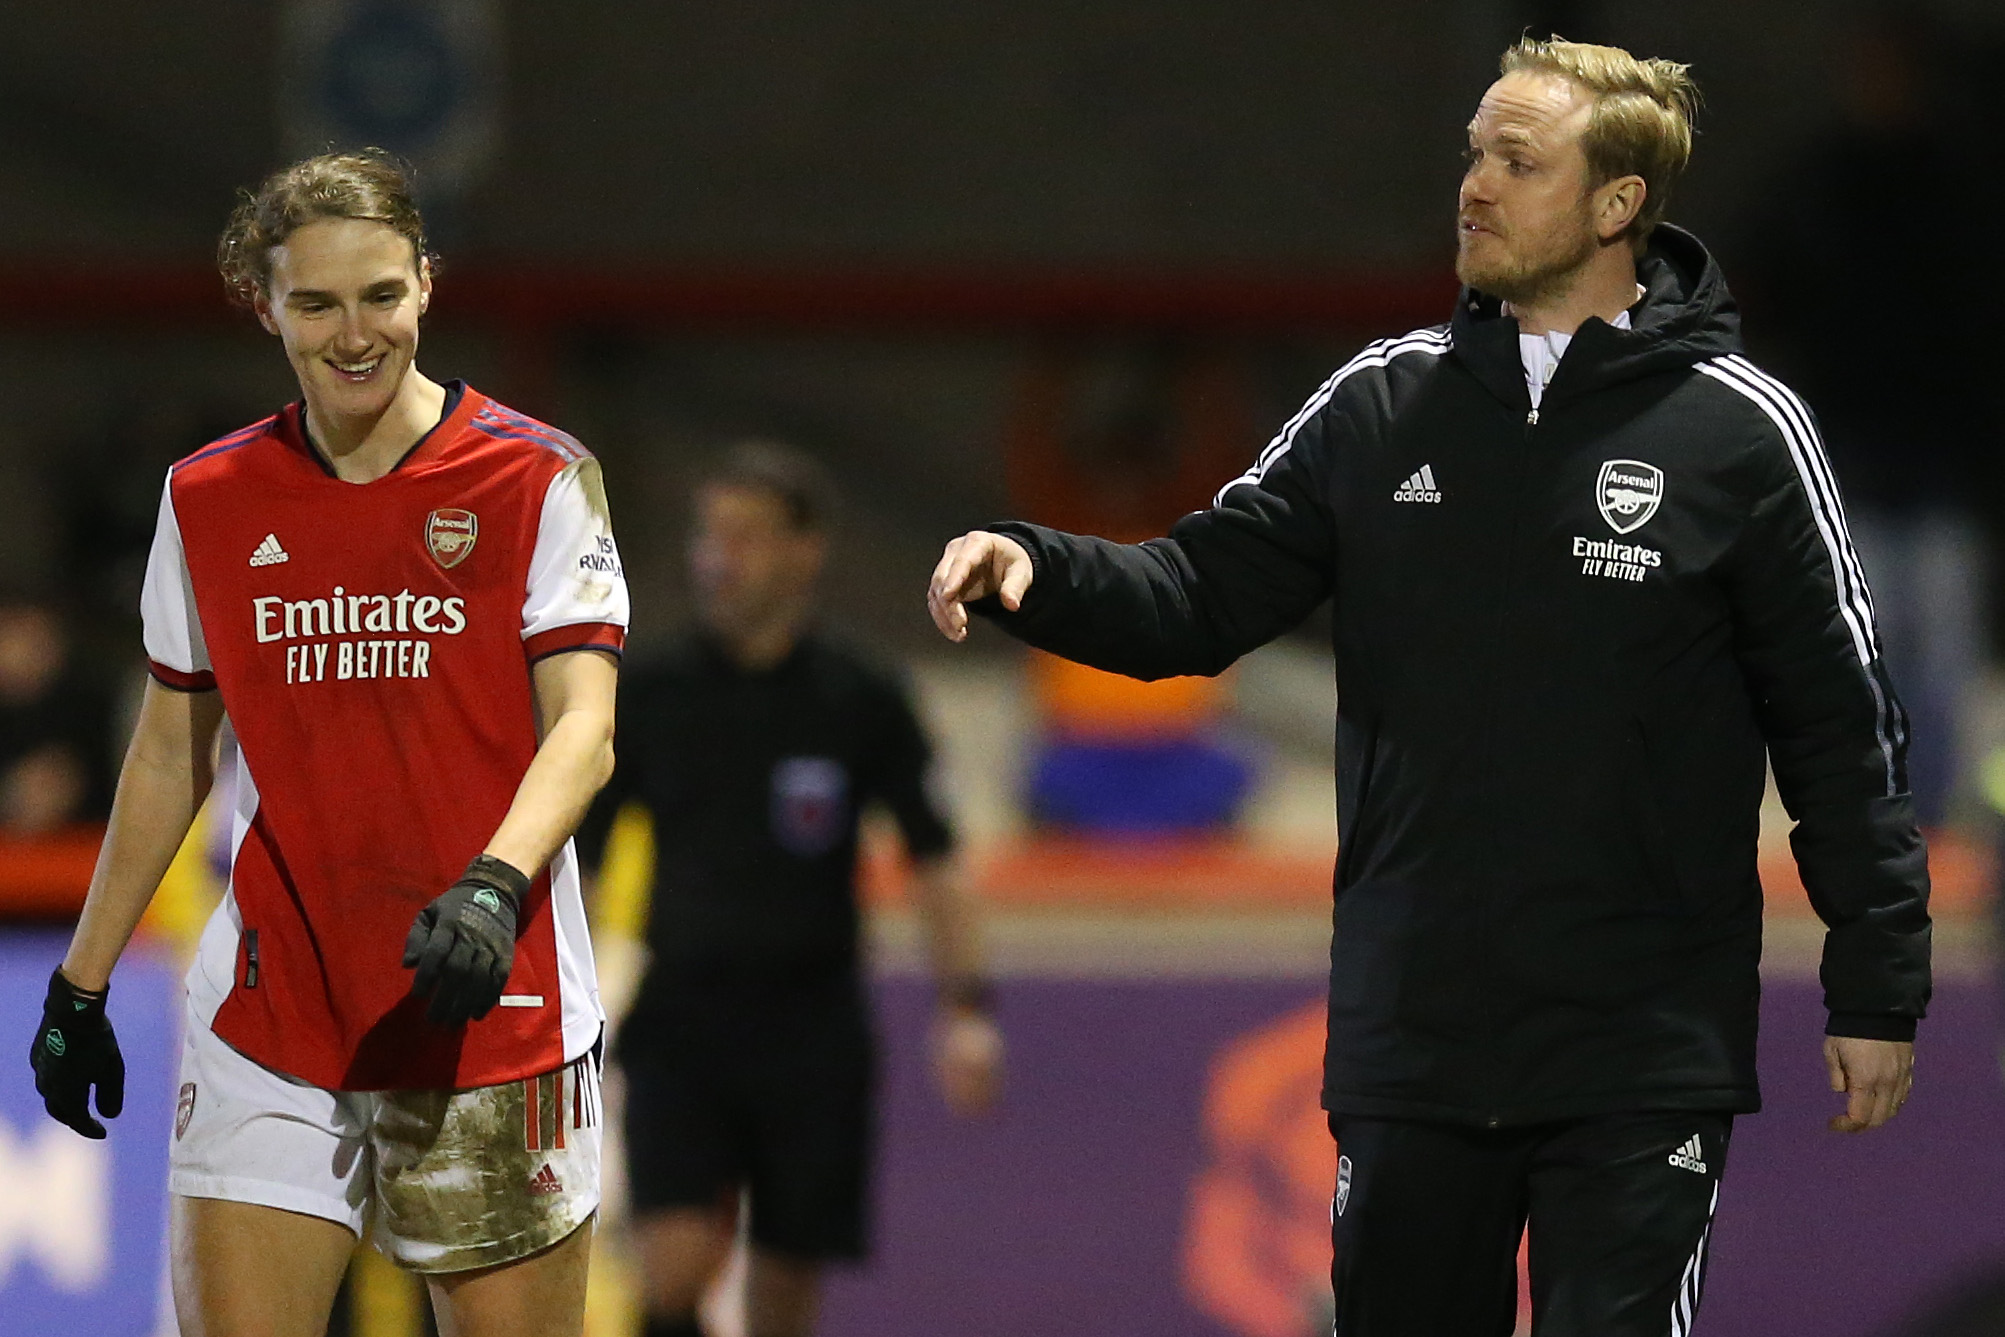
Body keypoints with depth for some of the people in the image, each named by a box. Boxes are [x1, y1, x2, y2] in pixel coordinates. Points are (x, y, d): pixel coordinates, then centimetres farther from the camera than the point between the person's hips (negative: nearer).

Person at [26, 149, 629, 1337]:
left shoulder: (538, 480, -3)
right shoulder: (208, 501, 7)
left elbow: (583, 731, -10)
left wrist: (494, 885, -28)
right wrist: (82, 983, 14)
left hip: (492, 1014, -2)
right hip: (266, 1022, 2)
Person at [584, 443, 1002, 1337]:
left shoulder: (860, 703, 0)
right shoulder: (649, 698, 1)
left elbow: (930, 860, 3)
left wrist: (965, 1006, -7)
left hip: (810, 1025, 0)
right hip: (681, 1020, 0)